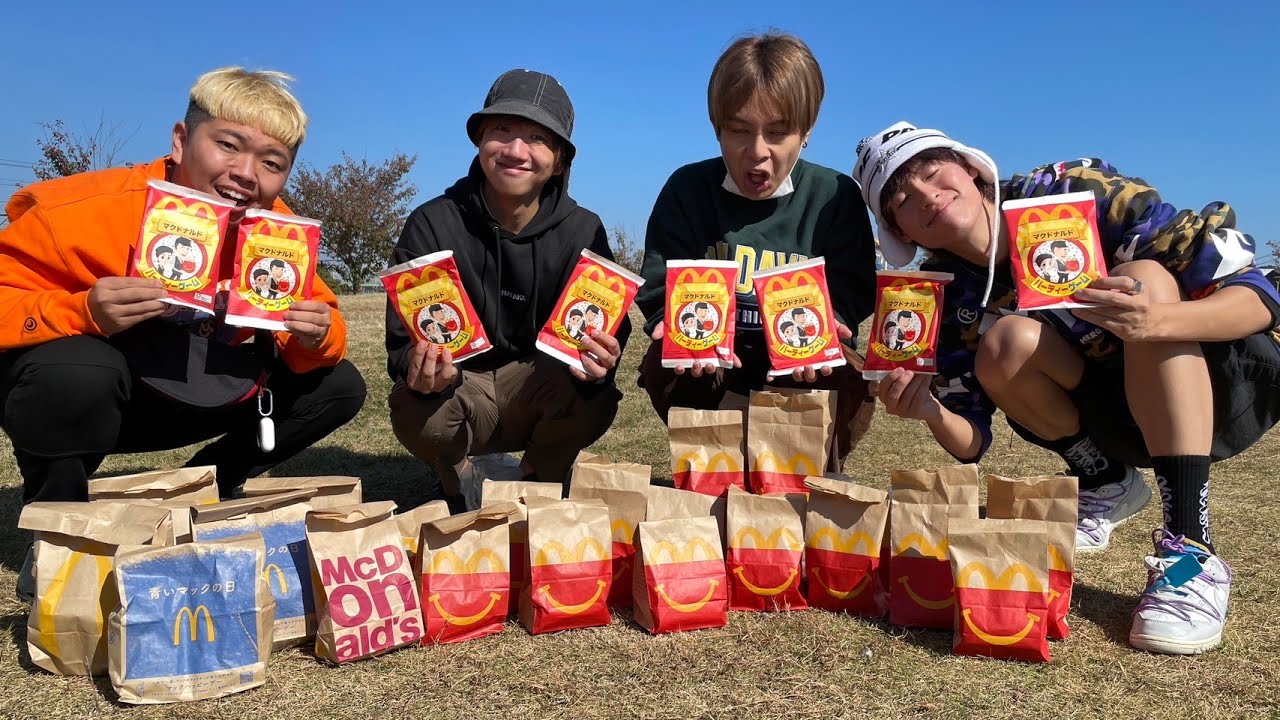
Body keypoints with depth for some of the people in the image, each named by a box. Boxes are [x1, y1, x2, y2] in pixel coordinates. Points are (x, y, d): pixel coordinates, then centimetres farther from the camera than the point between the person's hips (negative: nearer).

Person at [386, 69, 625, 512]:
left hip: (538, 387, 1)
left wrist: (600, 361, -36)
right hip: (458, 388, -1)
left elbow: (606, 335, -10)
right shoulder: (432, 225, -11)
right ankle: (458, 476, 6)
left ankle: (539, 478, 6)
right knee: (413, 413, -33)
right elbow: (404, 341, -14)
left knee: (596, 399, -30)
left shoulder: (583, 231, -8)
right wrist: (419, 371, -38)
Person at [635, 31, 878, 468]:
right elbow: (660, 292, -7)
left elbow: (849, 296, -7)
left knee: (849, 378, -31)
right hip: (710, 366, 0)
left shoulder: (836, 197, -3)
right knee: (663, 365, -30)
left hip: (804, 367, 0)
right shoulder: (687, 189, -3)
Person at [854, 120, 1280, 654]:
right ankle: (1106, 488, 4)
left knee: (1147, 277, -30)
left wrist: (1155, 321, -43)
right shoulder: (946, 294, -11)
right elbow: (970, 445, -8)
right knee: (1007, 341, -23)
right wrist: (930, 413, -31)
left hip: (1232, 385, -2)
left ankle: (1191, 550, -30)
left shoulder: (1079, 191, -21)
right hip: (1123, 419, 3)